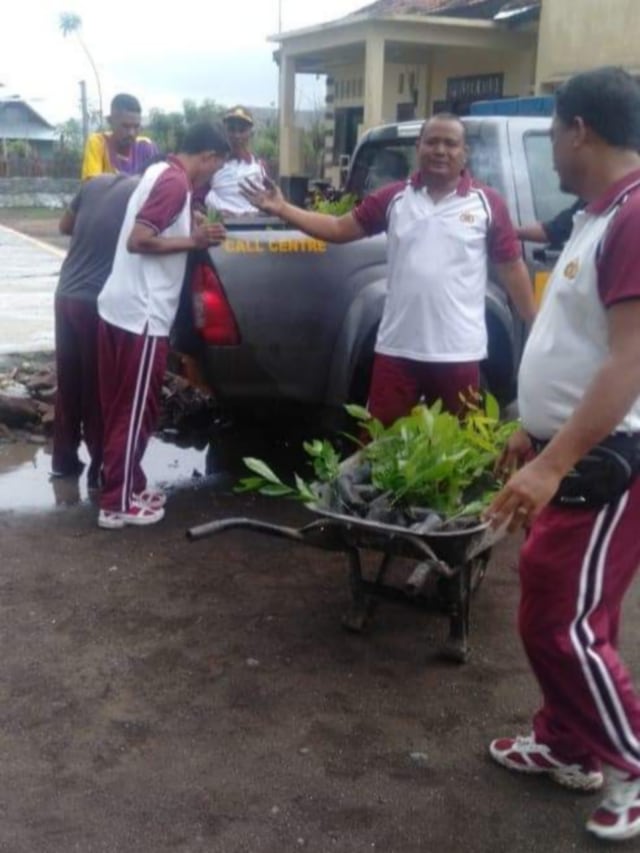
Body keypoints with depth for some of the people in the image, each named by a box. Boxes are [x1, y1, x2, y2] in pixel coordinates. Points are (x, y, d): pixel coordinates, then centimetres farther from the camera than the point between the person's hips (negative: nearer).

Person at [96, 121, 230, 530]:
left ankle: (129, 487, 27)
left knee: (123, 408, 16)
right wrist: (193, 240, -14)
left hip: (121, 308, 10)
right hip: (142, 315, -10)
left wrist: (192, 228, 13)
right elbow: (138, 240, -21)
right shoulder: (175, 182, -15)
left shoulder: (162, 172, 15)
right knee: (135, 412, -1)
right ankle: (118, 503, 7)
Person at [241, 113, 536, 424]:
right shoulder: (394, 197, 5)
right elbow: (340, 228, 6)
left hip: (458, 352, -2)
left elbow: (512, 267, 3)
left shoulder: (487, 203, -1)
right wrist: (282, 209, -3)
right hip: (397, 348, 2)